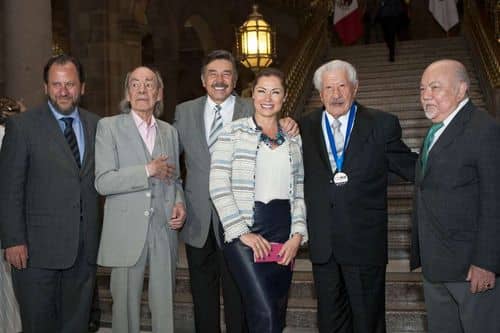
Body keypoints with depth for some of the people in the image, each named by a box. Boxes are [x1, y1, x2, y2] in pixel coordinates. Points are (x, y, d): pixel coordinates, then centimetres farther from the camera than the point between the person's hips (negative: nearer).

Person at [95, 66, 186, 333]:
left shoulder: (169, 131, 13)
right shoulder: (109, 126, 0)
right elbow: (103, 182, -10)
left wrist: (179, 202, 2)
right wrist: (148, 170, -13)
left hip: (164, 229, 4)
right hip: (127, 231, -3)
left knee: (165, 303, 8)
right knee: (126, 304, 6)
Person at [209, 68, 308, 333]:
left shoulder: (293, 139, 13)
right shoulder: (233, 132, 0)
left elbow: (299, 191, 12)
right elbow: (218, 186, -7)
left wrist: (297, 236, 0)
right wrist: (242, 233, -12)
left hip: (283, 233, 5)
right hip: (244, 232, -4)